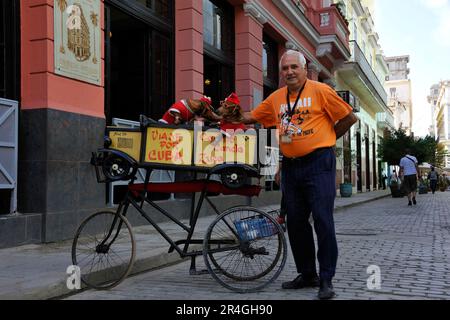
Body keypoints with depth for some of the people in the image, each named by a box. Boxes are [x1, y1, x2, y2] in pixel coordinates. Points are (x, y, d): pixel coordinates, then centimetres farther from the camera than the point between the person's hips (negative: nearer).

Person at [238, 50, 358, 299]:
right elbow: (251, 117, 17)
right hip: (290, 166, 6)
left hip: (318, 163, -5)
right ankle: (306, 274, 23)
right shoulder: (276, 98, 11)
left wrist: (326, 138, 6)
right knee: (295, 222, 9)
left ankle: (326, 279, 4)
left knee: (323, 221, -6)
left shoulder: (320, 90, -3)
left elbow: (349, 118, 1)